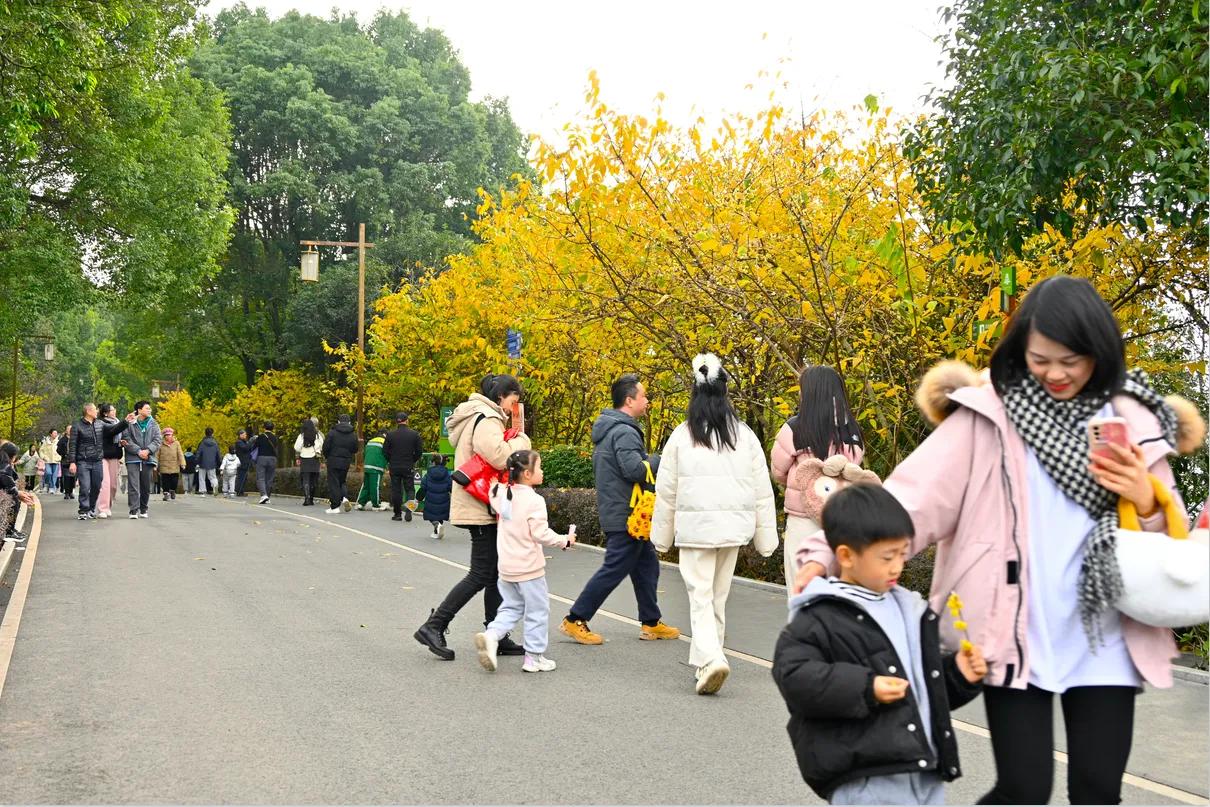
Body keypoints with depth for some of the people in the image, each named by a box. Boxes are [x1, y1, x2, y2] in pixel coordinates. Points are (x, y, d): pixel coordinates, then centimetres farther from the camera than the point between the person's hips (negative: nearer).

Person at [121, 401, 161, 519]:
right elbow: (126, 439, -5)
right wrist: (138, 451, -13)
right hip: (133, 458, -3)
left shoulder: (153, 424, 12)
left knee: (146, 486, 8)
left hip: (148, 458, 4)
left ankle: (143, 510, 19)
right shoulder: (130, 423, 1)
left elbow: (158, 440, 5)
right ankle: (134, 510, -12)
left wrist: (147, 450, -10)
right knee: (133, 485, -11)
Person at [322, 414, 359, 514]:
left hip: (333, 461, -3)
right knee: (342, 481, 20)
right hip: (346, 462, 3)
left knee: (333, 483, 2)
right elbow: (355, 450, 6)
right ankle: (345, 497, -5)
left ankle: (335, 506, 1)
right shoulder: (353, 435, 3)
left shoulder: (332, 432, -7)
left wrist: (326, 457, 10)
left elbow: (326, 447, -7)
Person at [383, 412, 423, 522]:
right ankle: (408, 511, -12)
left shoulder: (390, 434, -4)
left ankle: (397, 514, 9)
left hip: (394, 467, 0)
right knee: (410, 489, 7)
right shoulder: (414, 434, -4)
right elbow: (419, 451, -1)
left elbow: (385, 452, 0)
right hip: (409, 467, 0)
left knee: (396, 490, 8)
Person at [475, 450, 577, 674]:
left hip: (506, 567, 7)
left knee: (511, 607, 19)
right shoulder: (535, 501, -18)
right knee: (537, 611, 6)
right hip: (529, 567, -6)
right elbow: (541, 534, -19)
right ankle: (534, 657, 11)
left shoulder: (502, 494, 2)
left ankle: (491, 635, -5)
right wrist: (565, 540, -7)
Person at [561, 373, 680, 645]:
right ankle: (575, 620, 2)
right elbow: (634, 469, -30)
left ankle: (651, 623, 22)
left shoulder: (607, 430, 14)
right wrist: (660, 460, -14)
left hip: (615, 512, 11)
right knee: (614, 569, -4)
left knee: (647, 565, 16)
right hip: (626, 517, -11)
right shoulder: (624, 432, -19)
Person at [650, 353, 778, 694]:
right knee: (718, 597, 16)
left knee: (700, 596, -1)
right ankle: (704, 661, 26)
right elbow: (762, 490, 5)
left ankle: (711, 659, -20)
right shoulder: (745, 435, 2)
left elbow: (666, 491, 1)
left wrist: (662, 535, 12)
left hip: (695, 526, -3)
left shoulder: (681, 436, -5)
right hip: (732, 525, 3)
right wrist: (765, 536, 12)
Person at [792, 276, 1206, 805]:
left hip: (1103, 644, 3)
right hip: (1016, 638, -2)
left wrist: (1147, 504, -12)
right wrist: (830, 552, -24)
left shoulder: (1133, 422, 5)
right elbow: (915, 493, -12)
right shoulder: (990, 414, -3)